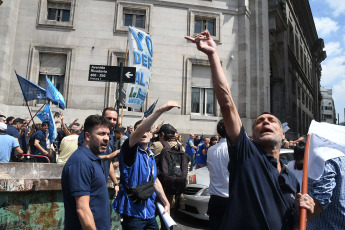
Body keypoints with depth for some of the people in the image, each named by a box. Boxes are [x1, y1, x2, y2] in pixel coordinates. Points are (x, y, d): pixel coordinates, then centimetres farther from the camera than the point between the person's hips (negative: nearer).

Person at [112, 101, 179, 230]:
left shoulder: (151, 155, 10)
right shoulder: (131, 151, -13)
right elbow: (139, 132, -33)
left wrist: (166, 203, 17)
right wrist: (161, 110, -42)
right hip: (132, 213, -7)